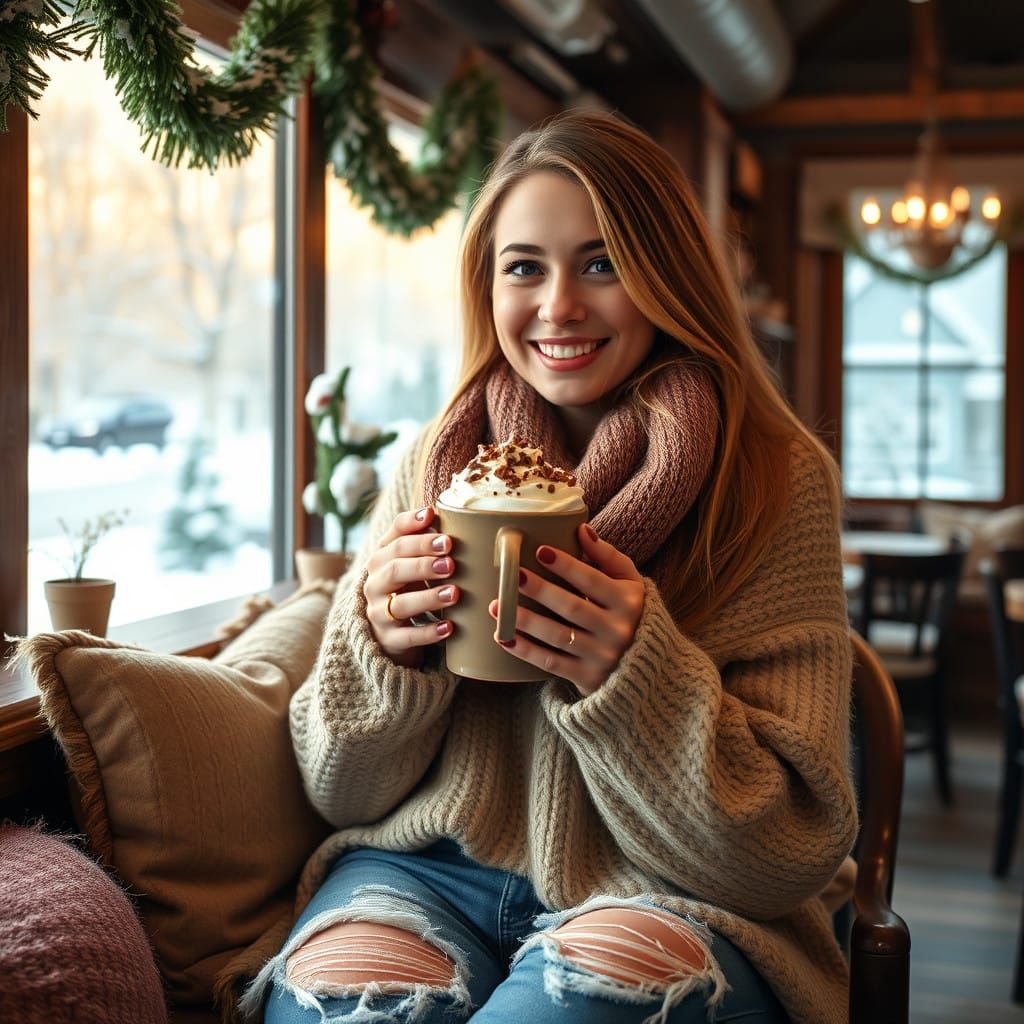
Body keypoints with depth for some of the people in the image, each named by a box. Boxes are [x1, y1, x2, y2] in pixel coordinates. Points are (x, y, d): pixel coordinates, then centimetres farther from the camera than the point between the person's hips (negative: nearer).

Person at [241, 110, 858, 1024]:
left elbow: (792, 851, -7)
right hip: (426, 870, 2)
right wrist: (383, 645, -14)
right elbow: (342, 793, 7)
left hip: (671, 898, -1)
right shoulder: (433, 466, 4)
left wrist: (638, 672, -23)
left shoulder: (779, 479, -4)